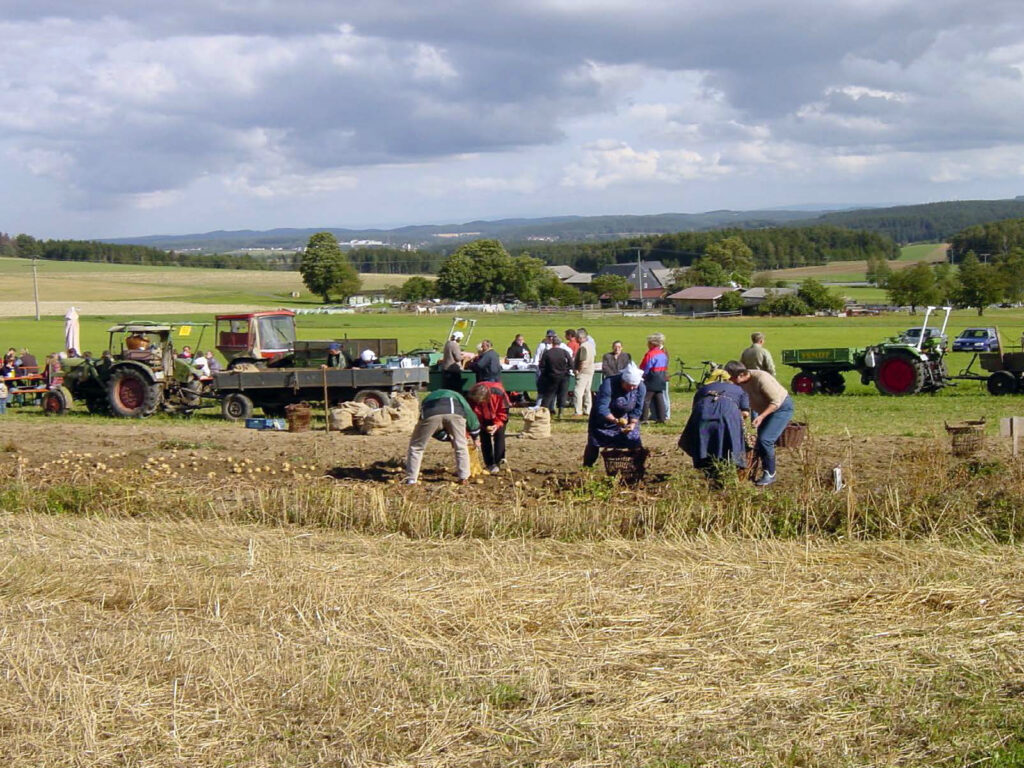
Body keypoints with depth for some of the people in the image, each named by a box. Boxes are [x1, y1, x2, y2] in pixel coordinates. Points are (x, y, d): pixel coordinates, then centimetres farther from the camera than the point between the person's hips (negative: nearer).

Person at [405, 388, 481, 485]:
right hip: (454, 411, -1)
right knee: (460, 445, 20)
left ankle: (411, 479, 14)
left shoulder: (428, 398, 46)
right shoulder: (457, 396, 43)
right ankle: (464, 477, 18)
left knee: (416, 446, 17)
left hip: (430, 413, 1)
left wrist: (450, 438, 53)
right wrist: (475, 438, 53)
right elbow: (471, 416, 39)